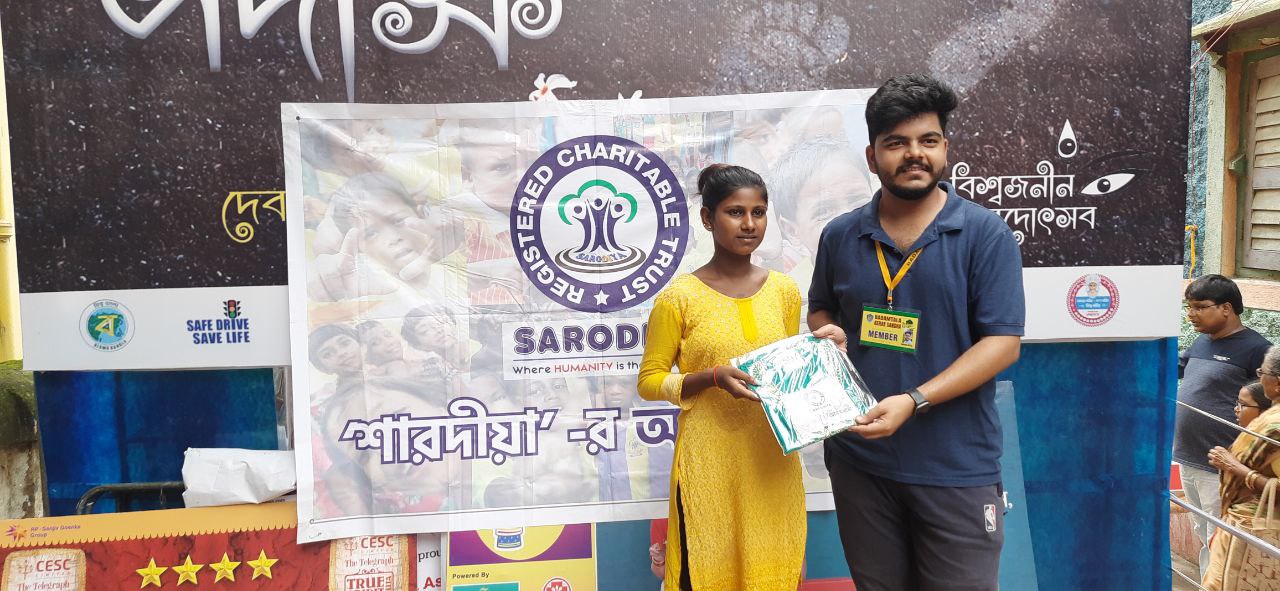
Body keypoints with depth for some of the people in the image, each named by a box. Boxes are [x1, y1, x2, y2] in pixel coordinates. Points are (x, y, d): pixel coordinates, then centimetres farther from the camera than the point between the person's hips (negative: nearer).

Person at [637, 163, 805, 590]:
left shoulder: (784, 290, 6)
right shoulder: (679, 297, -7)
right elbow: (649, 381, -5)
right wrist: (713, 378, -19)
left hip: (772, 459, 4)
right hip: (710, 461, -4)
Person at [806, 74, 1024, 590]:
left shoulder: (986, 234, -7)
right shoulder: (839, 236, 4)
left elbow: (1002, 342, -12)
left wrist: (913, 402, -22)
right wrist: (826, 333, -5)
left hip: (957, 468, -3)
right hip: (859, 460, 3)